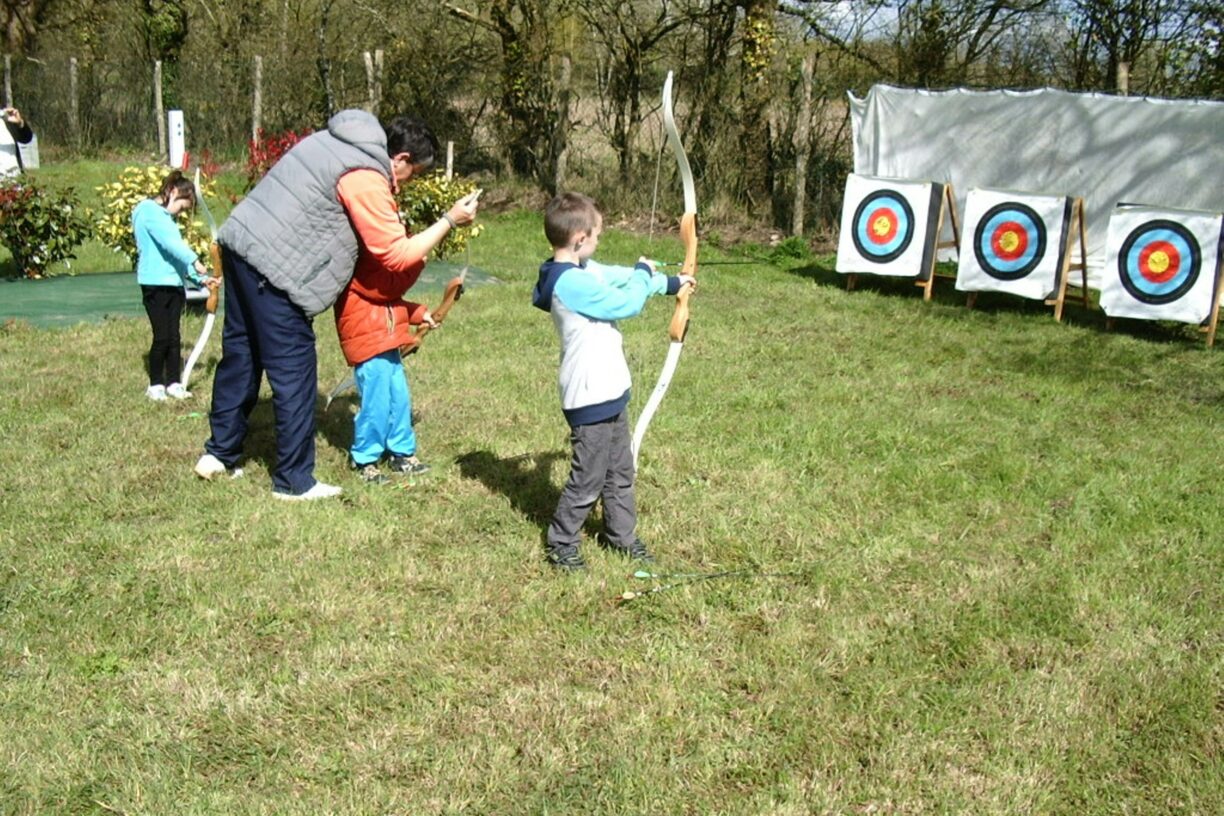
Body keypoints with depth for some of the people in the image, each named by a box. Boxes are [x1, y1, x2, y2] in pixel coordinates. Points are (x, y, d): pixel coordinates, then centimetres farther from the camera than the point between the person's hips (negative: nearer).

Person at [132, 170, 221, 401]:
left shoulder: (167, 218, 19)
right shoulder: (149, 210, -7)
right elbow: (169, 242, -22)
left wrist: (201, 279, 8)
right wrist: (194, 261, -31)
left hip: (175, 284, 8)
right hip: (155, 284, -8)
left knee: (174, 337, 9)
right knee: (162, 337, -4)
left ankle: (173, 383, 16)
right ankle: (156, 385, 8)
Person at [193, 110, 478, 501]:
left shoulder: (334, 139, 13)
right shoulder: (366, 180, -14)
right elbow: (397, 254, -12)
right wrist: (449, 222, -3)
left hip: (239, 241, 10)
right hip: (272, 268, -10)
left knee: (240, 354, 20)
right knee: (294, 373, -1)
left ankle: (219, 453, 32)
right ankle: (294, 481, 7)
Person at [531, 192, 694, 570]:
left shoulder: (584, 271, 6)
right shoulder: (572, 283, -25)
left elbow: (621, 278, 23)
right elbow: (628, 302, -21)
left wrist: (671, 282, 29)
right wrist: (645, 272, -1)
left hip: (610, 391, 10)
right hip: (590, 398, -10)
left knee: (619, 470, 21)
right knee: (588, 478, 3)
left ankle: (621, 534, 36)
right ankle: (561, 545, 19)